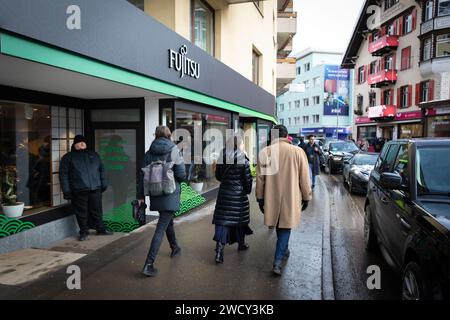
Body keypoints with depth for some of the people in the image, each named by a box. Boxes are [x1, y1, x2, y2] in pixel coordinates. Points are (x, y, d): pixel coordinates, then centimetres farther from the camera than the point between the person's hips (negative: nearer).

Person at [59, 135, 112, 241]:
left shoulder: (94, 155, 17)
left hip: (95, 189, 2)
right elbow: (63, 174, 2)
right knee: (81, 213, 3)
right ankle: (84, 232, 17)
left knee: (97, 211, 9)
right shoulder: (68, 157, 8)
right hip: (79, 191, -2)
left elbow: (101, 170, 19)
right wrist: (66, 191, -5)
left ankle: (101, 229, 23)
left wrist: (103, 184, 12)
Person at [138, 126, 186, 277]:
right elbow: (181, 174, -11)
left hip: (155, 194, 5)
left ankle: (174, 247, 46)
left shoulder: (149, 153, 3)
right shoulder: (174, 150, -7)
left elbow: (143, 175, 3)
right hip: (170, 194, -5)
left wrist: (140, 195, 9)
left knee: (168, 221, 26)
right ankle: (149, 264, -11)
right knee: (161, 228, -5)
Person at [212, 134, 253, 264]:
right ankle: (241, 244, 34)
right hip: (239, 194, -2)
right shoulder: (242, 159, -11)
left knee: (222, 220, 0)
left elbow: (218, 175, 8)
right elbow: (248, 178, -7)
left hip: (224, 192, 3)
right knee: (239, 218, 16)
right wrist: (248, 190, 9)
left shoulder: (222, 158, 1)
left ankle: (219, 250, -10)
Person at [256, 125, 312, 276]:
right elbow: (304, 178, -4)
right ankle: (277, 261, 0)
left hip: (272, 197, 2)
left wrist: (260, 197, 11)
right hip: (290, 197, -2)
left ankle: (284, 250, 43)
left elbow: (260, 177, 0)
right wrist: (306, 197, 9)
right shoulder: (297, 151, -9)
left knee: (279, 224, 22)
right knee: (285, 226, 8)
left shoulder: (265, 152, -6)